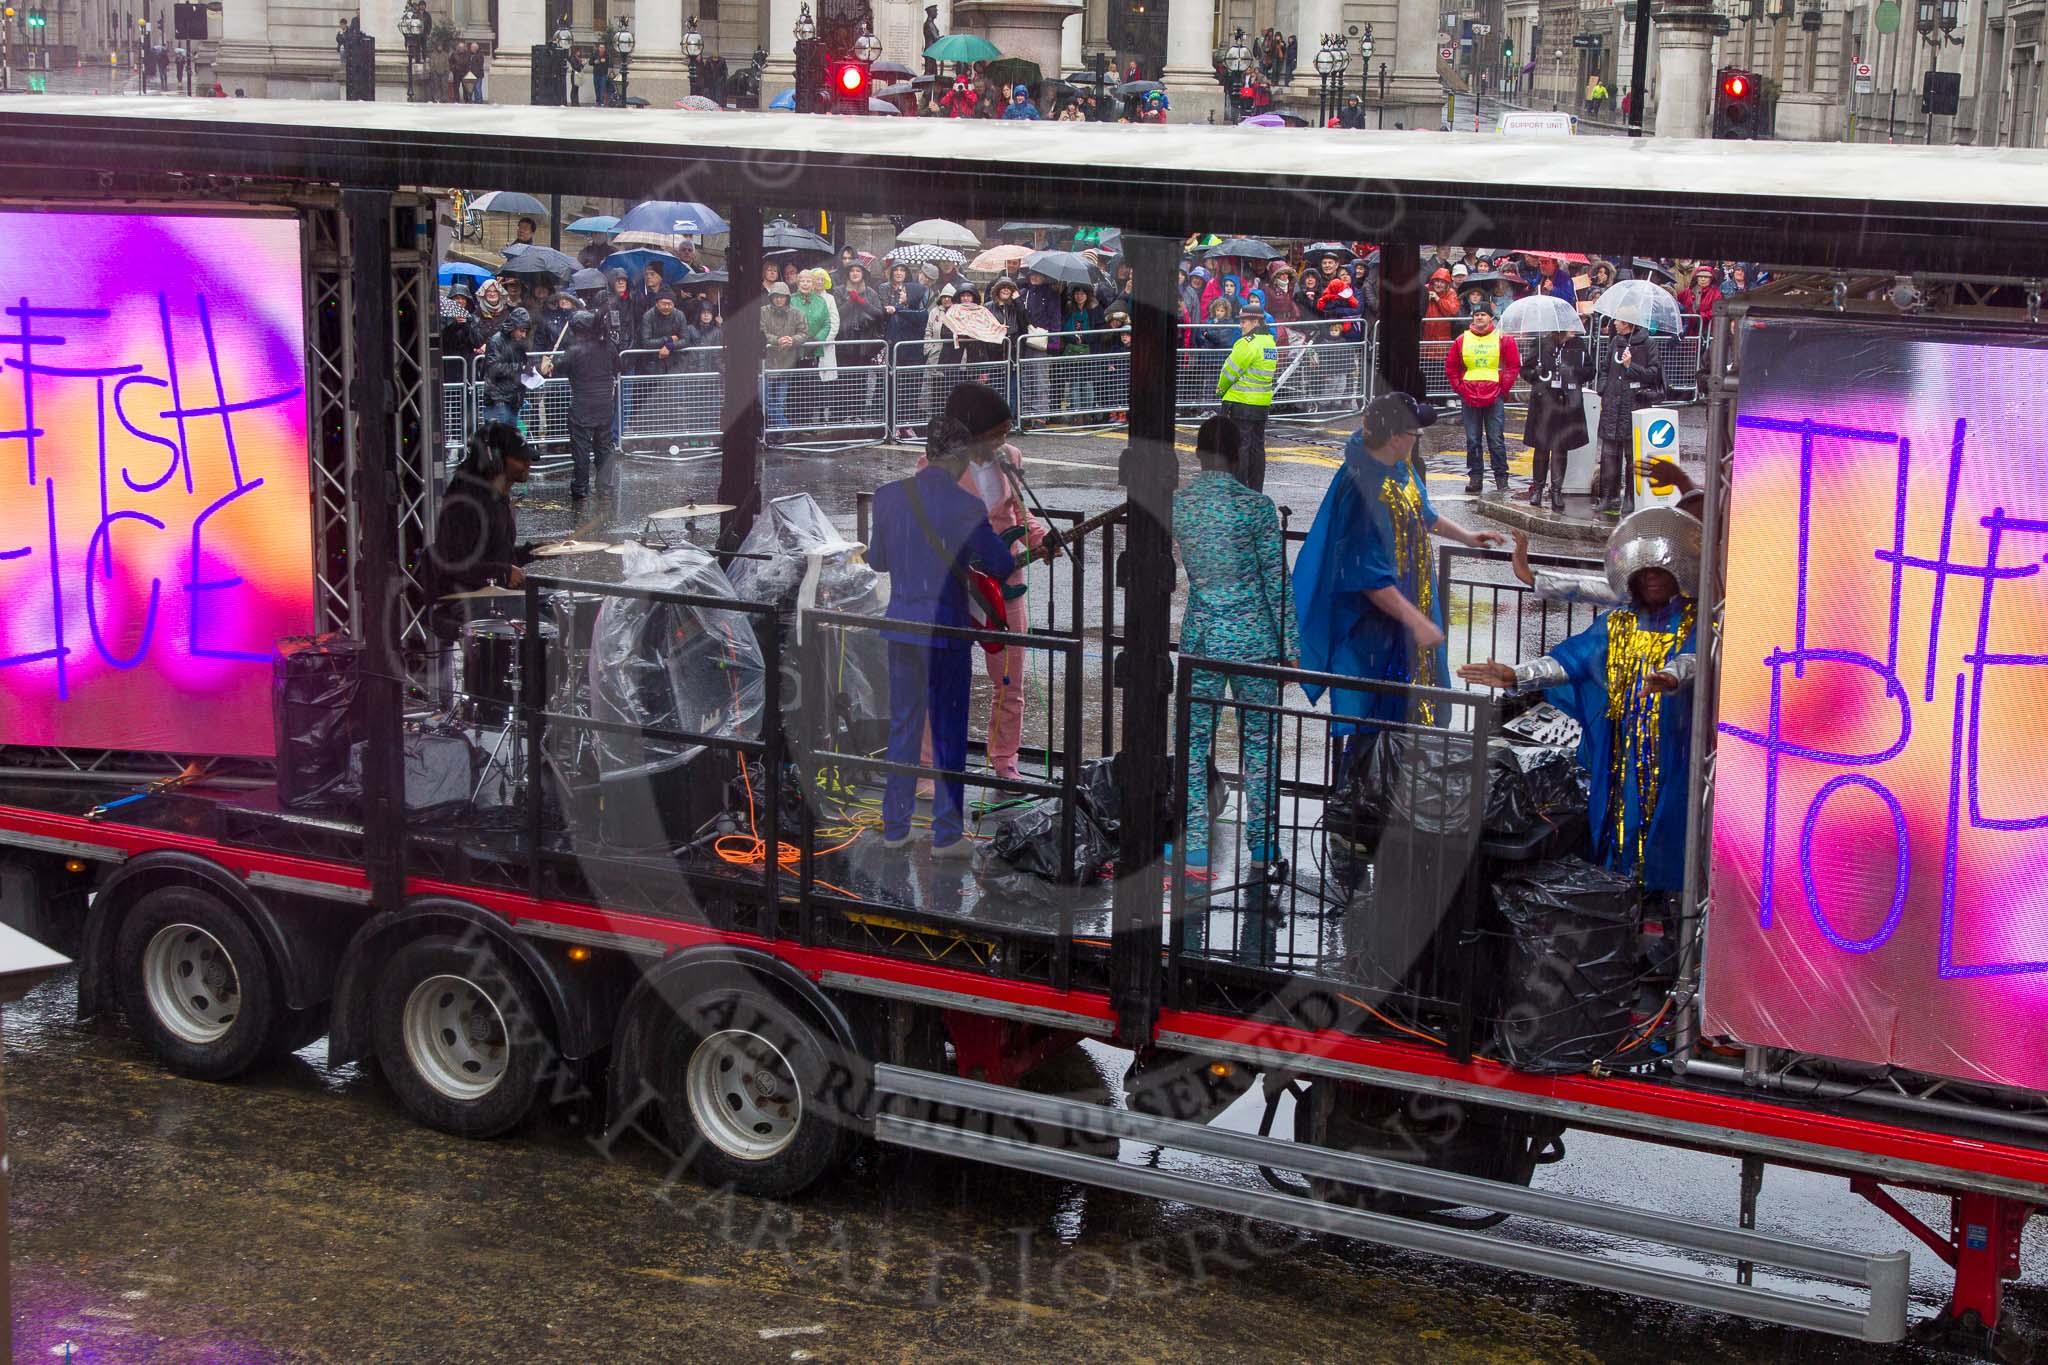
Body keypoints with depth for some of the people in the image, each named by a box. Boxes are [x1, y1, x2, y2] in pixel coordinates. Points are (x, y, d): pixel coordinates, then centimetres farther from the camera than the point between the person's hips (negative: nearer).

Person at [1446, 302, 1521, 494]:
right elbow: (1451, 367, 14)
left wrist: (1503, 388, -3)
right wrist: (1459, 388, 5)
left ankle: (1501, 478, 3)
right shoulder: (1462, 340, 8)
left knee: (1496, 440, -2)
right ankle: (1475, 477, 9)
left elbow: (1514, 366, 4)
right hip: (1469, 397, 2)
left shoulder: (1503, 339, 2)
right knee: (1473, 440, 4)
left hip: (1495, 397, -2)